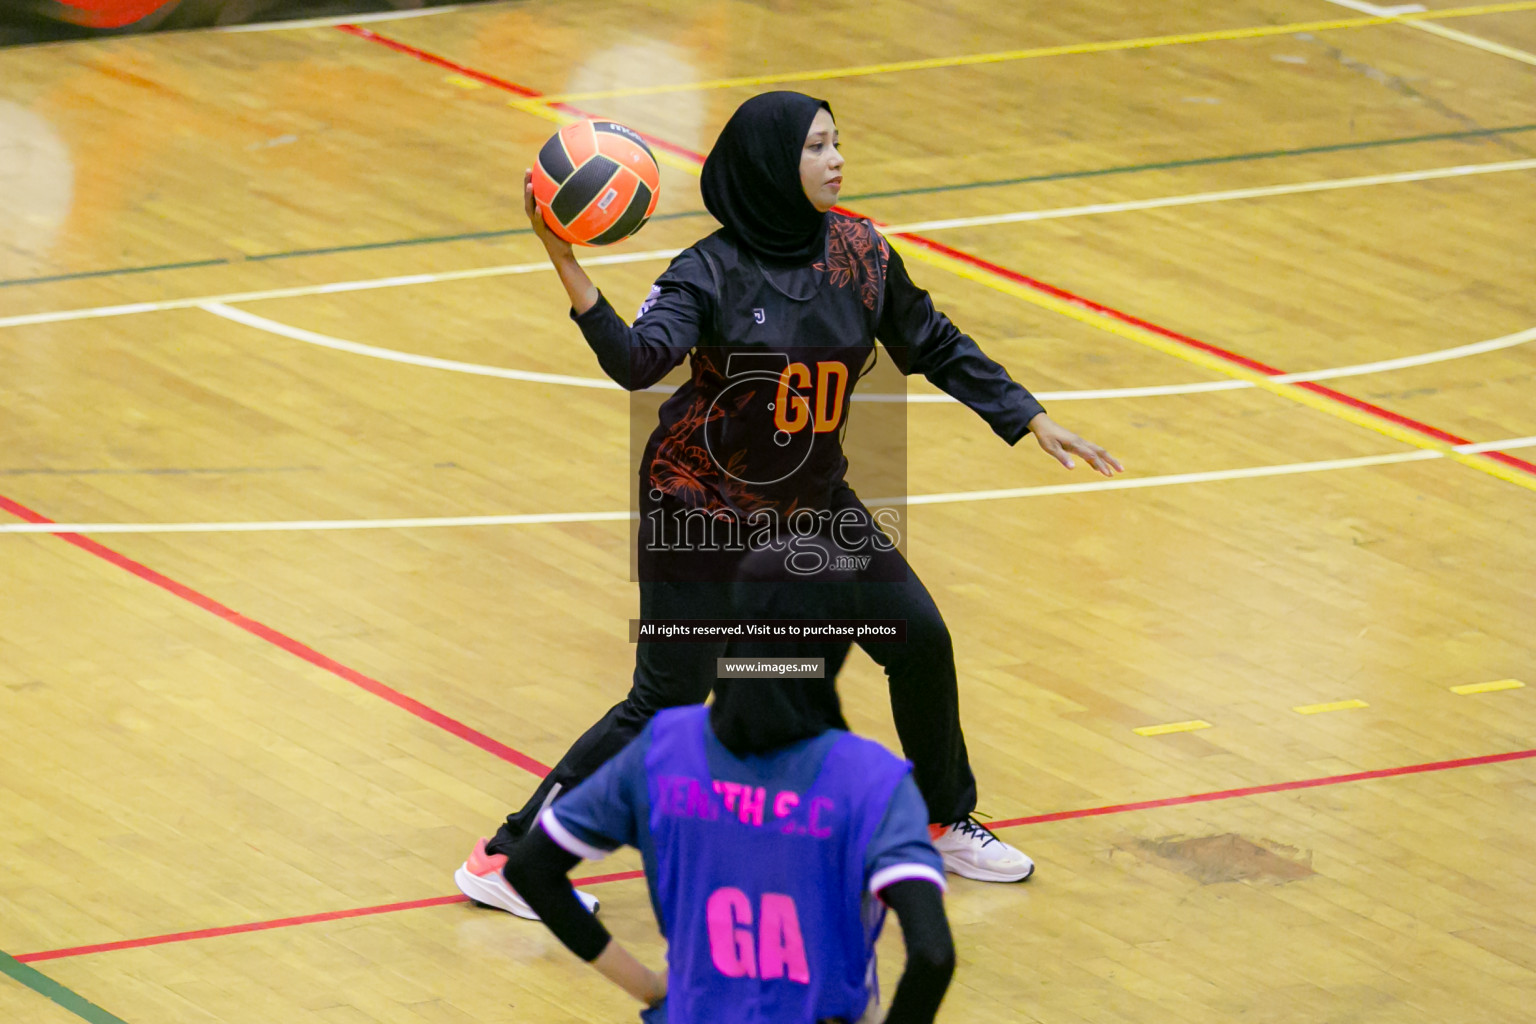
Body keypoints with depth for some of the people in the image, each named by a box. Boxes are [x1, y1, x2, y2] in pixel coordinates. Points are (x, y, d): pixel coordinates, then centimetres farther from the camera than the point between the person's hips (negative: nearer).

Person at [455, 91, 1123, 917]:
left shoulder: (859, 254, -4)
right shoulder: (713, 273, -19)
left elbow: (935, 348, 8)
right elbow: (636, 361, -34)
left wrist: (1032, 422, 7)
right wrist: (566, 265, -45)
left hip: (811, 503, 6)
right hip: (702, 508, -6)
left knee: (919, 639, 5)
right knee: (666, 701, -9)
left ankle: (944, 823, 29)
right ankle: (506, 857, 1)